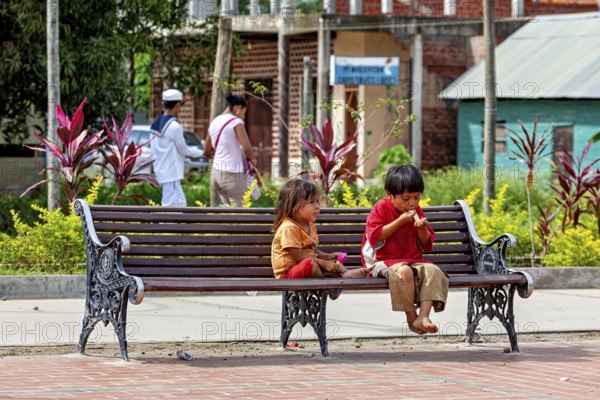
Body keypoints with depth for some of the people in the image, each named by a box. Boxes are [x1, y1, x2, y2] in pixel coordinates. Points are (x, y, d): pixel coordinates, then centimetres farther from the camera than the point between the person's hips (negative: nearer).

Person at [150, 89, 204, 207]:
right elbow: (183, 150, -9)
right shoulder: (174, 126, -18)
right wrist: (201, 153, 8)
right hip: (171, 172, -9)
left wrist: (189, 153, 15)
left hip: (161, 170, 9)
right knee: (170, 206, -7)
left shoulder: (155, 124, 8)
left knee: (180, 204, 15)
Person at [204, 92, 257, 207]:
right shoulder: (236, 122, -10)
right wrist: (252, 159, 1)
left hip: (216, 172, 8)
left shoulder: (214, 122, 14)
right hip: (232, 174, -8)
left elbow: (207, 151, 23)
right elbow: (247, 147, -18)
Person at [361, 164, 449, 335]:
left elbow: (427, 245, 16)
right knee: (404, 271, -37)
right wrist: (399, 222, -16)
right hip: (385, 261, -5)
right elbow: (375, 236, -16)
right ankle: (411, 317, -25)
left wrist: (423, 229, -6)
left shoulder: (417, 211, 13)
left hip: (414, 260, 5)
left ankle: (423, 316, -32)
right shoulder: (381, 208, -3)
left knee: (433, 270, -24)